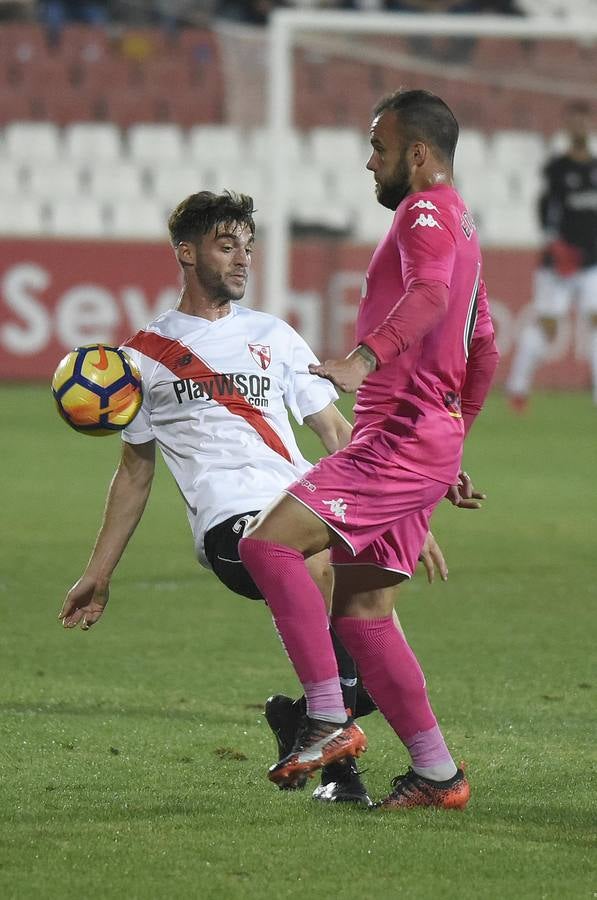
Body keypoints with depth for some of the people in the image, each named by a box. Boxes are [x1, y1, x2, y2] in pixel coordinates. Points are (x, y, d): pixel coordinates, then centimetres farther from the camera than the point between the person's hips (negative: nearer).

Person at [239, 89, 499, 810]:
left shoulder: (427, 212, -8)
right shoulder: (457, 225, 24)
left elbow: (429, 294, -31)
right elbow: (484, 352, 31)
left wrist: (364, 360, -45)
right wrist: (454, 437, 36)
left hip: (401, 440, -11)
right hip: (429, 441, 11)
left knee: (267, 543, -20)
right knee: (359, 614, 9)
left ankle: (329, 721, -20)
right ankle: (437, 774, 9)